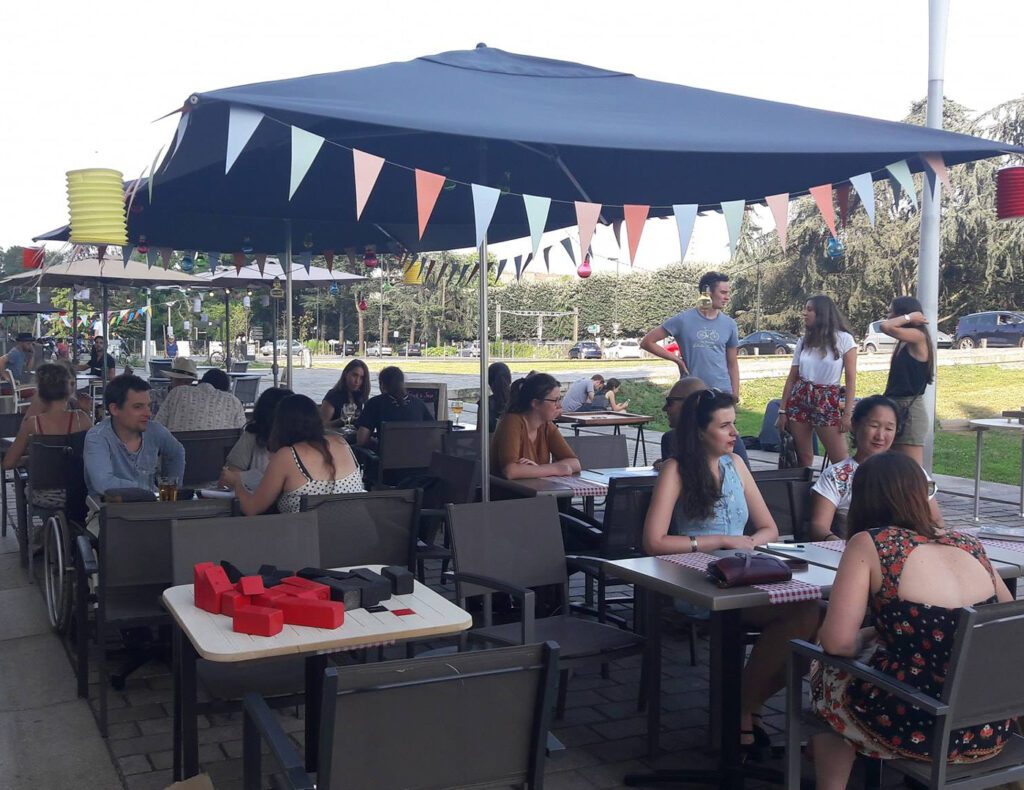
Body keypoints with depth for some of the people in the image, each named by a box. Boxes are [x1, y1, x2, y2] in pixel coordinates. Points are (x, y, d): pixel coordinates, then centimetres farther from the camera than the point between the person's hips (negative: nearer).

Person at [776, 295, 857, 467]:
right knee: (803, 458, 6)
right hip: (799, 400, 4)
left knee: (841, 461, -6)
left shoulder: (844, 339, -4)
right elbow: (792, 377, 9)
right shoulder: (803, 341, 8)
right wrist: (782, 410, 4)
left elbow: (851, 379, -4)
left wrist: (848, 413, -10)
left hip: (828, 403, -4)